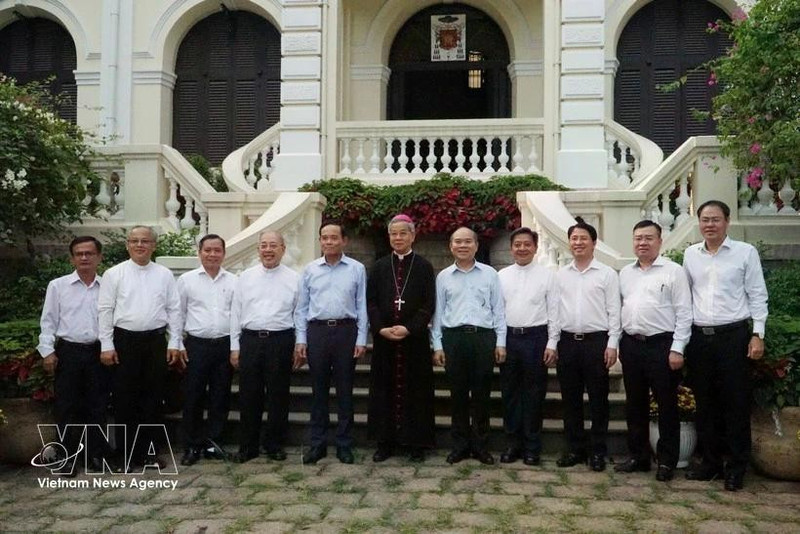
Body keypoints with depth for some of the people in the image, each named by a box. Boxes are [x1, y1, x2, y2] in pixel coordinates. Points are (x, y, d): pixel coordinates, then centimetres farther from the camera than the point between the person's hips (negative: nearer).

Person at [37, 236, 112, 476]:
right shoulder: (57, 286, 3)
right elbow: (48, 321, 3)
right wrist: (47, 351, -4)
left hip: (99, 352, 1)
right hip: (68, 351, 0)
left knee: (97, 406, 7)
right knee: (67, 406, 4)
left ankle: (96, 455, 19)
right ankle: (67, 457, 15)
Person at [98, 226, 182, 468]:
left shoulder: (165, 275, 6)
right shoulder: (114, 274, 1)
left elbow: (174, 309, 5)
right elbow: (105, 310, -1)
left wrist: (175, 343, 1)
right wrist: (106, 345, -6)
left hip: (155, 341, 2)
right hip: (124, 340, -1)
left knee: (153, 398, 7)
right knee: (125, 398, 3)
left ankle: (149, 452, 19)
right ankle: (126, 453, 15)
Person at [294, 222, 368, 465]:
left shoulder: (357, 269, 2)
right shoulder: (310, 270, 7)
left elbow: (362, 306, 2)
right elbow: (301, 307, 8)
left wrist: (361, 340, -3)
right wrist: (300, 340, 2)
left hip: (346, 330, -1)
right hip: (317, 331, 2)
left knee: (344, 391, 6)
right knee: (319, 390, 8)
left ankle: (344, 445, 17)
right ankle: (318, 444, 19)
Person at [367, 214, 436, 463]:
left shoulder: (424, 266, 2)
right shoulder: (379, 267, 9)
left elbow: (429, 304, -3)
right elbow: (370, 301, 4)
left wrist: (409, 328, -15)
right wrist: (381, 328, -11)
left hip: (415, 339, -2)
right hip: (384, 338, 2)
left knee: (415, 390, 3)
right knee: (384, 389, 6)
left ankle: (416, 442, 12)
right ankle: (385, 442, 16)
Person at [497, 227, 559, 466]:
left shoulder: (547, 275, 1)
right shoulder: (502, 276, 8)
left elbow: (553, 311, -1)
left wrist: (552, 344, -6)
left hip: (536, 337, -2)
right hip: (508, 337, 3)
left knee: (534, 394, 4)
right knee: (510, 393, 9)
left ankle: (532, 447, 16)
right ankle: (512, 444, 20)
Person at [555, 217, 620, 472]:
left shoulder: (607, 274, 1)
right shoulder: (560, 274, 10)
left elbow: (614, 311, -2)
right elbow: (554, 310, 9)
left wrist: (612, 344, -9)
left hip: (597, 341, -3)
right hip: (567, 341, 3)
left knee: (598, 400, 4)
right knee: (570, 399, 9)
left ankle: (598, 452, 16)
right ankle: (575, 449, 21)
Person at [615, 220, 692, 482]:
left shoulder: (673, 271, -4)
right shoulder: (625, 273, 12)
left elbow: (684, 313, -7)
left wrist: (677, 349, -12)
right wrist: (616, 343, 8)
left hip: (662, 345, -5)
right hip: (630, 345, 5)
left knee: (666, 405, 4)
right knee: (635, 404, 12)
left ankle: (666, 461, 16)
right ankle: (638, 456, 24)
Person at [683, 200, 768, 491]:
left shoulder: (746, 252, 0)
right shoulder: (690, 254, 9)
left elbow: (757, 296, 0)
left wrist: (758, 334, -7)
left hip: (733, 335, -3)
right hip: (699, 336, 4)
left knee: (736, 403, 2)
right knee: (705, 403, 10)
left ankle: (737, 467, 14)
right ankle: (710, 461, 22)